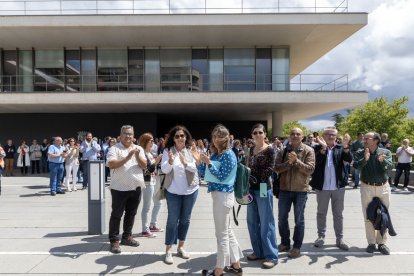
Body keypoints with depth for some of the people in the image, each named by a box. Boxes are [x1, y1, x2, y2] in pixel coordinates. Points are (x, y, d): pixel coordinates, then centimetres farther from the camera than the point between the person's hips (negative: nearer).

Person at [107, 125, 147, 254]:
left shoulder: (139, 149, 8)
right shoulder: (114, 149, -5)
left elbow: (144, 165, 0)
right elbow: (111, 164, -19)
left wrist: (137, 156, -17)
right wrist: (127, 158, -25)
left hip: (136, 188, 5)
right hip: (120, 188, -5)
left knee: (131, 214, 14)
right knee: (116, 215, 2)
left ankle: (127, 237, 28)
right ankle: (114, 241, 11)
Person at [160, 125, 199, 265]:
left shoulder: (191, 151, -2)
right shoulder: (168, 151, -7)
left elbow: (196, 168, -10)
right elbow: (164, 170, -14)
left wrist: (185, 163, -28)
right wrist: (170, 161, -35)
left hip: (190, 190, 2)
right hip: (173, 191, -2)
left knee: (185, 219, 13)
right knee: (172, 220, 2)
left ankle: (181, 247, 29)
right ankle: (168, 251, 12)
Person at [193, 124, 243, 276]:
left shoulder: (228, 155, -14)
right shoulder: (215, 154, 11)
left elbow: (221, 176, -19)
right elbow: (206, 174, 12)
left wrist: (209, 163, -25)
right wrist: (199, 161, -1)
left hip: (223, 195, -10)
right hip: (219, 194, 10)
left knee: (222, 234, 0)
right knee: (227, 231, 17)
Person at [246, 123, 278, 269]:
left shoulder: (269, 150, -7)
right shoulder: (252, 149, 11)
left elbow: (270, 170, -13)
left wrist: (256, 177, -20)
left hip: (263, 189, -7)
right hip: (251, 188, 7)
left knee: (266, 222, -1)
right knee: (252, 221, 12)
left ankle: (271, 255, 10)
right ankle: (258, 251, 26)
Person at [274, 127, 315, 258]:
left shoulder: (308, 151, -4)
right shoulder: (284, 150, 3)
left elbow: (310, 169, -13)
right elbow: (277, 168, -5)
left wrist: (297, 161, -23)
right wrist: (288, 162, -20)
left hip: (301, 189, -3)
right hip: (285, 188, 3)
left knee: (299, 220, 7)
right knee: (282, 218, 12)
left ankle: (297, 247, 19)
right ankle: (285, 243, 29)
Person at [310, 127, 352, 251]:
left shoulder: (340, 148, 3)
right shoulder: (318, 147, -2)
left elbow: (349, 159, -11)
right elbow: (317, 161, -17)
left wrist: (345, 147, -27)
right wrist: (323, 148, -28)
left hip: (338, 186, 1)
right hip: (322, 186, -1)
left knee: (338, 214, 11)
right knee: (321, 213, 11)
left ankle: (339, 239, 20)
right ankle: (321, 236, 24)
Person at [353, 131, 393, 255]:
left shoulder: (386, 152, -4)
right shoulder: (360, 153, -4)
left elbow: (389, 165, -21)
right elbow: (356, 166, -21)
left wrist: (382, 161, -43)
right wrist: (365, 159, -41)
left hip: (383, 187, 0)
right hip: (367, 188, 0)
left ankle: (381, 242, 22)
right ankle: (371, 243, 18)